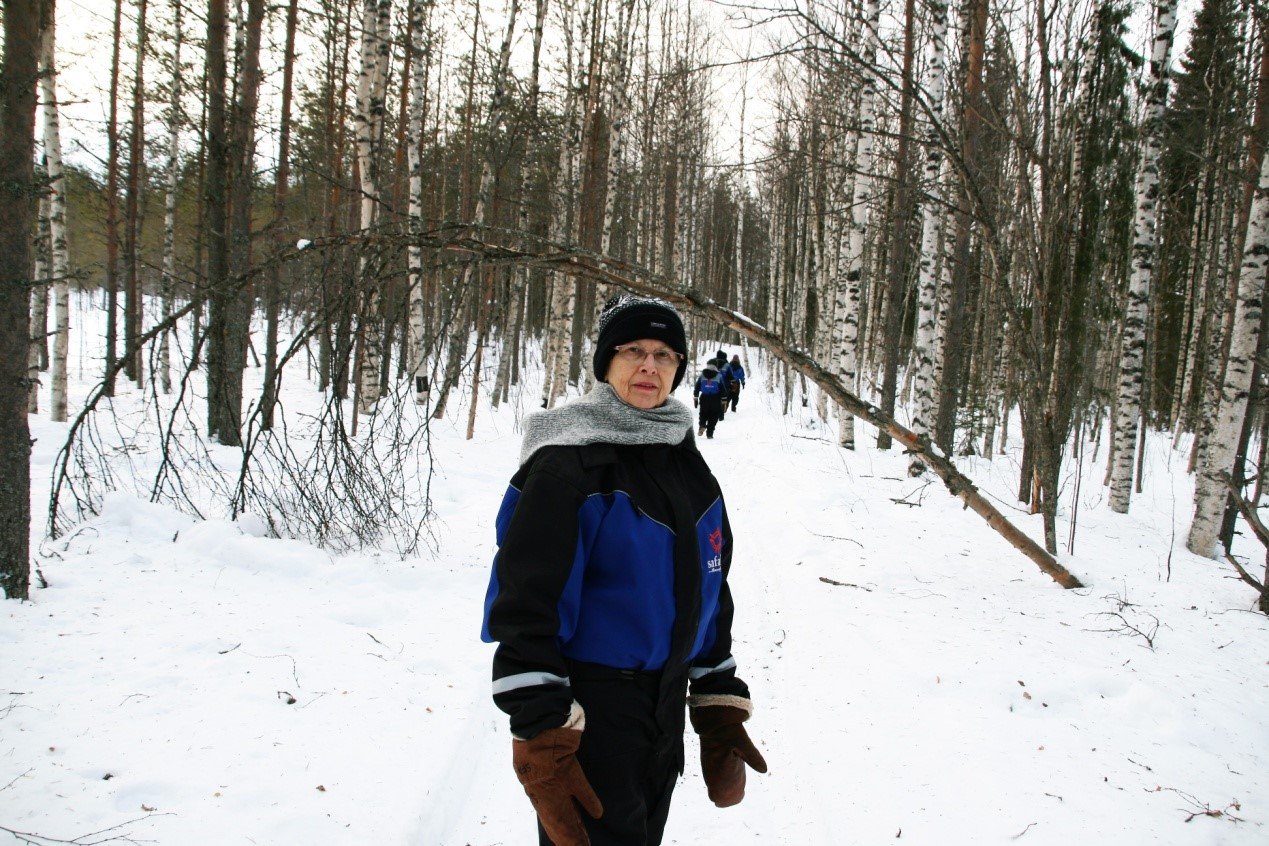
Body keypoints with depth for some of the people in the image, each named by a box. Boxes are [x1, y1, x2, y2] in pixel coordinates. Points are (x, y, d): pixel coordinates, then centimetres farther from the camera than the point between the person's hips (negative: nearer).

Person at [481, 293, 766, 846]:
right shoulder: (568, 463, -15)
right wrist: (541, 740, -23)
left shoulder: (688, 465, 8)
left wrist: (720, 706, 11)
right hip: (587, 710, -7)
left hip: (667, 709, 7)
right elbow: (526, 603, -19)